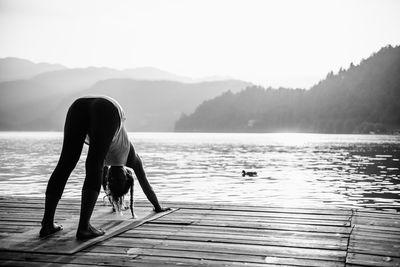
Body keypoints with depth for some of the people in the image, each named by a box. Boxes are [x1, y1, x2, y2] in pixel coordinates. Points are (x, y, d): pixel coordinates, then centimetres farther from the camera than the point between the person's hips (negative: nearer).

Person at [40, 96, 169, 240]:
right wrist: (158, 207, 57)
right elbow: (145, 183, 42)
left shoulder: (107, 159, 39)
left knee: (64, 164, -2)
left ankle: (47, 224, -5)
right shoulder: (130, 158, 30)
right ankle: (83, 226, -16)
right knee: (94, 169, -7)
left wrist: (114, 201, 70)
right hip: (106, 109, -4)